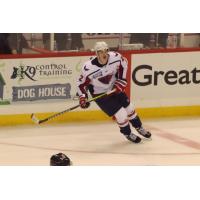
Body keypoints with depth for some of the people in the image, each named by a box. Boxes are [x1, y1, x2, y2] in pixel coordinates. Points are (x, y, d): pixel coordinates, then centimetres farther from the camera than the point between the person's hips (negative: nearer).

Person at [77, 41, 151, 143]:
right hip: (100, 94, -4)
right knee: (121, 115, -7)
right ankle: (128, 134, 22)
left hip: (115, 88, 4)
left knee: (129, 108, 16)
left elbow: (123, 63, 0)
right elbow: (81, 83, -16)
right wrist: (82, 97, -23)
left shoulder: (116, 57, -23)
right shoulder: (88, 68, -32)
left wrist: (121, 80, -2)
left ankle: (139, 127, 44)